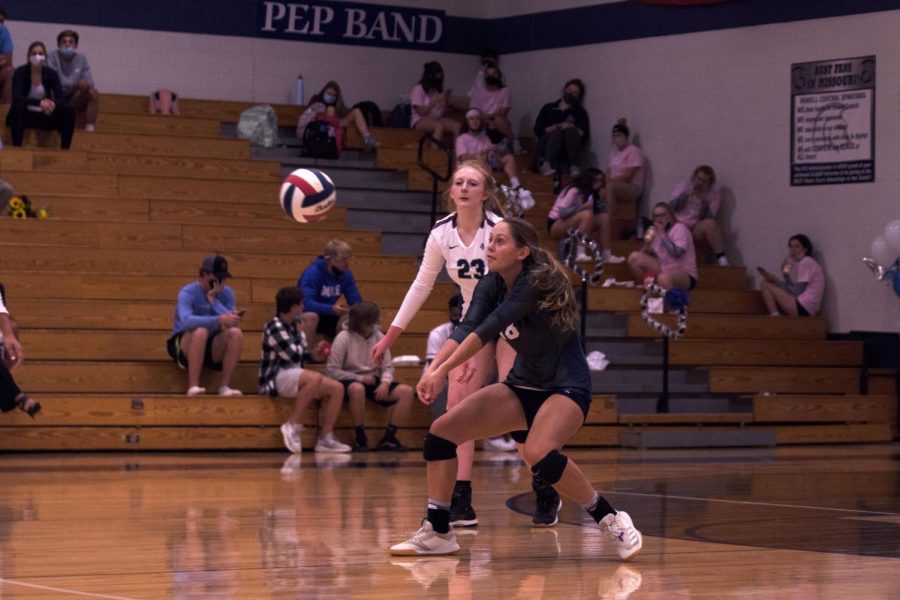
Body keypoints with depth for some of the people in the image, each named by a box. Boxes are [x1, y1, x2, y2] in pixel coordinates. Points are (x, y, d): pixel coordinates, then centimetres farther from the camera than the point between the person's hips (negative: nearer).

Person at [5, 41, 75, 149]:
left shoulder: (51, 74, -3)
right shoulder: (20, 72, -12)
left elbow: (61, 99, -10)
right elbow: (17, 98, -27)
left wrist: (52, 104, -35)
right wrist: (39, 102, -41)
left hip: (44, 116, 3)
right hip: (24, 116, -3)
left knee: (69, 110, -21)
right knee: (18, 106, -37)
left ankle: (65, 149, -22)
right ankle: (17, 148, -36)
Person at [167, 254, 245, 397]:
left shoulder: (227, 293, 0)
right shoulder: (188, 293, -15)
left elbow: (233, 322, -16)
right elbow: (186, 321, -36)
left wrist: (214, 300, -20)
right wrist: (219, 320, -45)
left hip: (213, 349, 4)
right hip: (185, 347, -4)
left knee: (236, 333, -23)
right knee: (201, 332, -36)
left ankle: (224, 386, -22)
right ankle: (193, 386, -34)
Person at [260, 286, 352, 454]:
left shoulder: (292, 327, 13)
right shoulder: (275, 327, -14)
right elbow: (293, 355, -20)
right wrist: (300, 335, -4)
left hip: (293, 377, 9)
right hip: (275, 379, -9)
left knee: (337, 388, -3)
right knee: (315, 378, -34)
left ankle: (326, 438, -8)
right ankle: (293, 426, -25)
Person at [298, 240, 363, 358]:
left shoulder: (346, 274, -8)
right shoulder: (312, 272, -26)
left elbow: (356, 301, -7)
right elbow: (307, 303, -36)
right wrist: (331, 309, -46)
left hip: (326, 317, 6)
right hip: (302, 315, -6)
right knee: (311, 316, -39)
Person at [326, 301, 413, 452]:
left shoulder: (380, 337, 4)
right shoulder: (344, 338, -9)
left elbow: (387, 367, 7)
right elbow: (332, 370, -13)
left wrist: (385, 383, -16)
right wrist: (360, 378, -19)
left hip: (373, 381, 5)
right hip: (350, 381, -5)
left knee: (406, 391, -16)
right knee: (357, 388, -41)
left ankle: (389, 438, -10)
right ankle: (361, 438, -25)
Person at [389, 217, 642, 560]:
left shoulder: (537, 282, -22)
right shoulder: (491, 285, -1)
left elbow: (488, 329, -31)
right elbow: (466, 328, -16)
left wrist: (442, 371, -38)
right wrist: (432, 368, -33)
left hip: (566, 387, -8)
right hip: (523, 386, 8)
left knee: (538, 454, -34)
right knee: (442, 431, -5)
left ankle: (611, 521, -16)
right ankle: (437, 532, 4)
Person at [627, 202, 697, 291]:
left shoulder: (680, 228, -12)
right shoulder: (655, 230, 8)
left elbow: (677, 253, -27)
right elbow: (643, 254, 7)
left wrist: (663, 234, -21)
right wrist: (647, 244, -14)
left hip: (685, 274, -7)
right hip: (663, 269, 7)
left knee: (664, 278, -41)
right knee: (634, 257, -7)